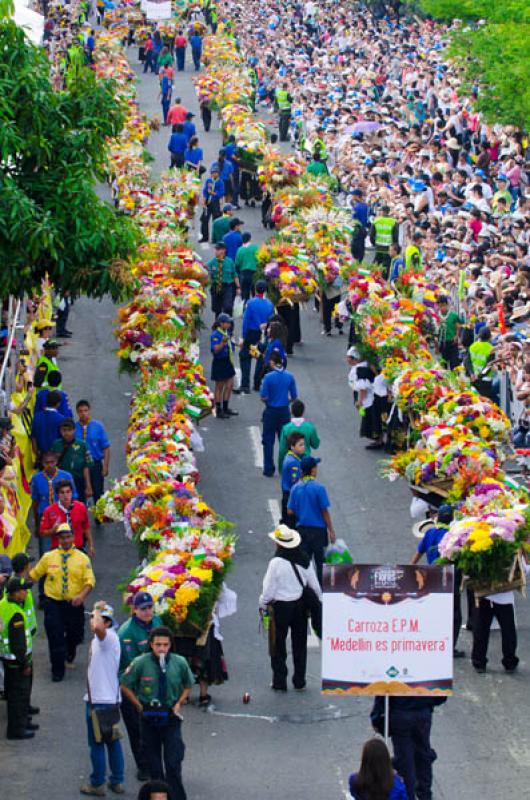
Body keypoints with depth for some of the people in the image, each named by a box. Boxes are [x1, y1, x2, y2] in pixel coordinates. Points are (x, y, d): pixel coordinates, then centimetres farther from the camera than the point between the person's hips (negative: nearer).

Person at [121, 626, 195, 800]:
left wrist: (179, 704, -2)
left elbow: (188, 685, 12)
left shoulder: (179, 663, -6)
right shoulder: (140, 663, -11)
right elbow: (125, 686, 2)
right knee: (153, 761, 10)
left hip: (171, 716, 0)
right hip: (149, 718, 0)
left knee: (173, 762, -8)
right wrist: (139, 706, -4)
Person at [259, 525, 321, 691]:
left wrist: (263, 604, 3)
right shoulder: (304, 559, -5)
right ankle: (299, 681, 22)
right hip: (300, 604, 5)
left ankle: (279, 682, 15)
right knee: (299, 644, 16)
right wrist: (320, 600, 17)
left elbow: (269, 589, -14)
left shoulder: (276, 562, -21)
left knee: (278, 646, 10)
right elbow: (314, 584, 3)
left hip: (280, 606, -5)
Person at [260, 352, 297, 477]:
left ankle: (269, 469, 8)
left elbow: (263, 397, -15)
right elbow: (294, 396, -1)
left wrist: (268, 400, 7)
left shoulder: (269, 377, -16)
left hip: (271, 411, -3)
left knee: (268, 441, 7)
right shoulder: (290, 376, -5)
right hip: (284, 411, 3)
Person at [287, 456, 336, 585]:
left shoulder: (296, 488, -2)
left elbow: (290, 511, 1)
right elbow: (325, 511, -11)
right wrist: (331, 531, -2)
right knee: (320, 563, 7)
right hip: (318, 530, -4)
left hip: (301, 529, 4)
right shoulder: (318, 488, -15)